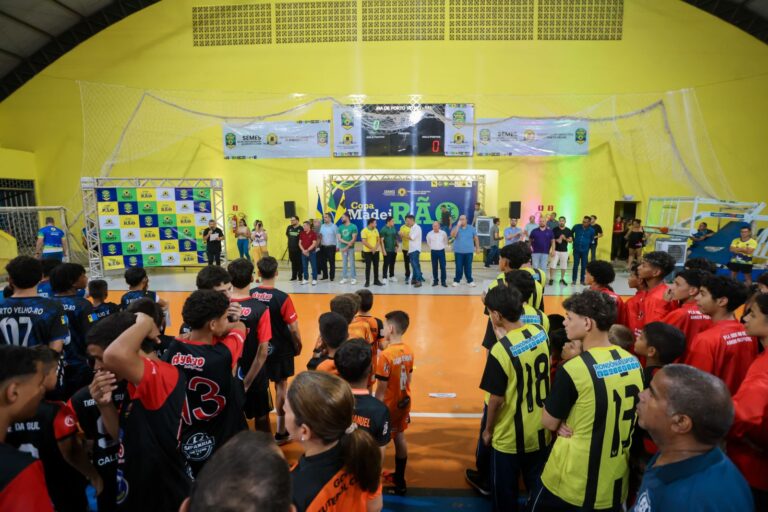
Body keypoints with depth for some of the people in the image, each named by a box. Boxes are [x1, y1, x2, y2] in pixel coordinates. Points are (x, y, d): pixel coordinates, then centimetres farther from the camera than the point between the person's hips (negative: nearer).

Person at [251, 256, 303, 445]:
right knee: (281, 385, 11)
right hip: (280, 349, -3)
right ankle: (280, 432, 19)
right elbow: (293, 329, -17)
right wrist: (298, 346, 1)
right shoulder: (282, 297, -20)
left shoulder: (250, 295, -10)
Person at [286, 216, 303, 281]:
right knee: (293, 262, 13)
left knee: (299, 263, 2)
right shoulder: (289, 227, 4)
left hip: (298, 248, -5)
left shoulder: (300, 228, -13)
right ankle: (294, 276, 21)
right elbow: (287, 234, 24)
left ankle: (300, 276, 11)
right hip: (291, 248, 5)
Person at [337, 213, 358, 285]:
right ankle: (344, 277, 15)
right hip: (343, 247, 4)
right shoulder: (340, 227, 6)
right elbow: (339, 238, 1)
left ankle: (353, 278, 4)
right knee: (344, 263, 8)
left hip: (351, 248, -4)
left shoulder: (353, 226, -6)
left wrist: (347, 247, -14)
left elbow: (354, 238, -10)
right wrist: (347, 242, -15)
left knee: (351, 263, -1)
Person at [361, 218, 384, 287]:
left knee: (376, 266, 8)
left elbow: (379, 240, 7)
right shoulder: (364, 231, -9)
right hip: (367, 251, -5)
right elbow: (364, 242, -14)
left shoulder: (376, 230, 9)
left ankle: (376, 280, 18)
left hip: (376, 251, 5)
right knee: (368, 266, 0)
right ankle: (367, 281, 7)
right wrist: (372, 248, -15)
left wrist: (375, 248, -9)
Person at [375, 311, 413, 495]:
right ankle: (399, 478, 32)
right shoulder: (408, 351, -3)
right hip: (404, 402, 7)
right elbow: (409, 378, 7)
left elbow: (381, 388, -20)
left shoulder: (386, 355, -24)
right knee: (400, 438, 19)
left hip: (389, 405, -6)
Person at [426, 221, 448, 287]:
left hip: (441, 251, -1)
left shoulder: (443, 233, -6)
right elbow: (428, 243, 14)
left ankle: (443, 281, 5)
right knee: (434, 267, 7)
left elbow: (446, 241, 11)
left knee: (443, 267, -1)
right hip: (433, 252, 1)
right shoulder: (429, 234, -4)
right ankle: (435, 281, 16)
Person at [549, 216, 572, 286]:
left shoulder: (568, 231, 5)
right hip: (556, 250, -2)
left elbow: (571, 240, 1)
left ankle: (562, 279, 20)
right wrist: (557, 240, -19)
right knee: (553, 264, -6)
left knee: (564, 265, 8)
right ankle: (551, 279, -1)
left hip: (564, 250, 2)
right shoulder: (555, 229, -1)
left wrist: (565, 238, -17)